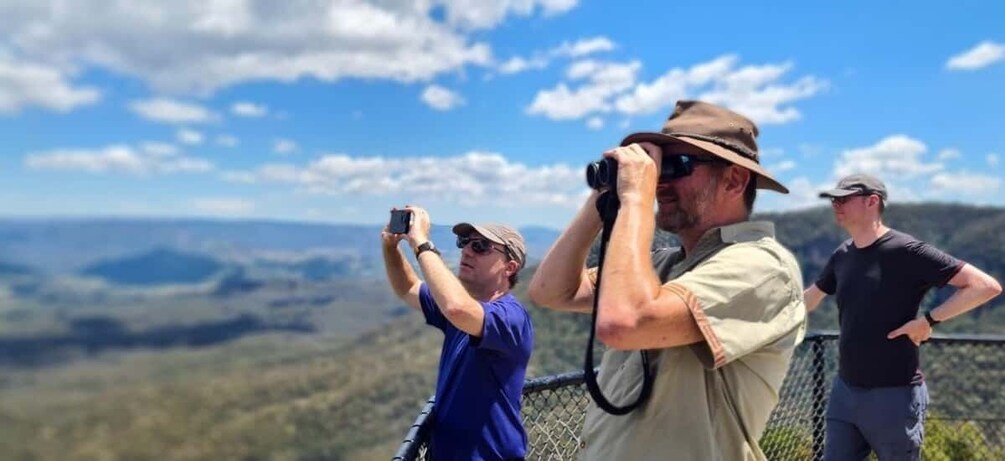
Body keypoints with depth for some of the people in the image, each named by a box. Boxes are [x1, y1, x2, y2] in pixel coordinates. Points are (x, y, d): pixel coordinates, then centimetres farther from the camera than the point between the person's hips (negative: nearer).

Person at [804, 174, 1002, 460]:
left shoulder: (906, 251, -14)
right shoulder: (841, 256, 6)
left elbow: (987, 286, -15)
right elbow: (808, 300, 19)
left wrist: (929, 320, -19)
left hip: (893, 395, -6)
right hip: (844, 390, 6)